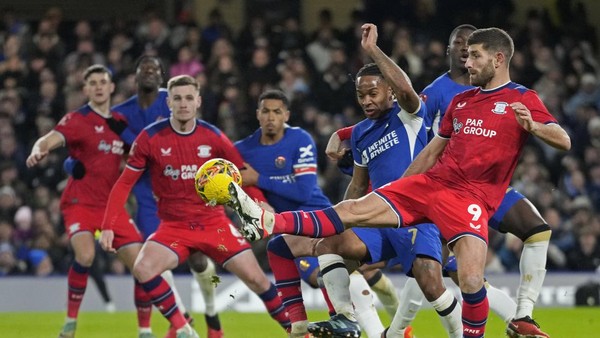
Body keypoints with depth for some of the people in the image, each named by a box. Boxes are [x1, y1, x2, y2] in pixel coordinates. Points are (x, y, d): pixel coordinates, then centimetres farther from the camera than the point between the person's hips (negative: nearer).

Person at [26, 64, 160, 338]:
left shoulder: (121, 122, 12)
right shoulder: (77, 120, -4)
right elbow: (51, 140, -22)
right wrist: (38, 150, -44)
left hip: (112, 205, 5)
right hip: (80, 201, -5)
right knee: (85, 255, -29)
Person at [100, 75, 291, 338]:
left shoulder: (213, 137, -5)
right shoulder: (150, 138, -8)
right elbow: (124, 184, -3)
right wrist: (108, 226, -11)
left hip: (214, 223, 1)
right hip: (173, 226, 0)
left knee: (255, 278, -7)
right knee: (142, 269, -26)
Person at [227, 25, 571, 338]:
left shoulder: (523, 100, 0)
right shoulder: (461, 100, 19)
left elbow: (563, 141, -11)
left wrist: (531, 125, -32)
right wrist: (398, 192, 24)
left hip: (473, 196, -5)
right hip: (429, 182, 5)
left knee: (472, 280, -24)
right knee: (353, 210, -5)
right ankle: (267, 223, -13)